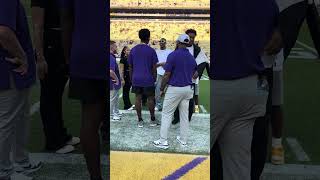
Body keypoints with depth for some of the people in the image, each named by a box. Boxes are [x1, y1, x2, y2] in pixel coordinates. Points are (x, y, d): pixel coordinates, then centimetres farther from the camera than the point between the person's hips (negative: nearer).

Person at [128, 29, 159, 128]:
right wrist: (154, 78, 7)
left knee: (138, 98, 7)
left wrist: (131, 78, 16)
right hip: (148, 79, -3)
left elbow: (130, 67, 8)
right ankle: (153, 120, 17)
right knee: (150, 99, 8)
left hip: (136, 79, 3)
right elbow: (154, 67, -5)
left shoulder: (133, 50, 4)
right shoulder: (151, 50, -6)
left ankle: (140, 121, 12)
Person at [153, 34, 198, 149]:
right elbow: (195, 75, 14)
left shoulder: (173, 55, -13)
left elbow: (167, 75, -14)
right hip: (188, 89, 6)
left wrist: (162, 89, -1)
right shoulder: (191, 57, 6)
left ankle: (163, 141, 4)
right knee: (184, 114, 12)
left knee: (167, 114, 2)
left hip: (174, 89, -6)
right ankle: (183, 140, 20)